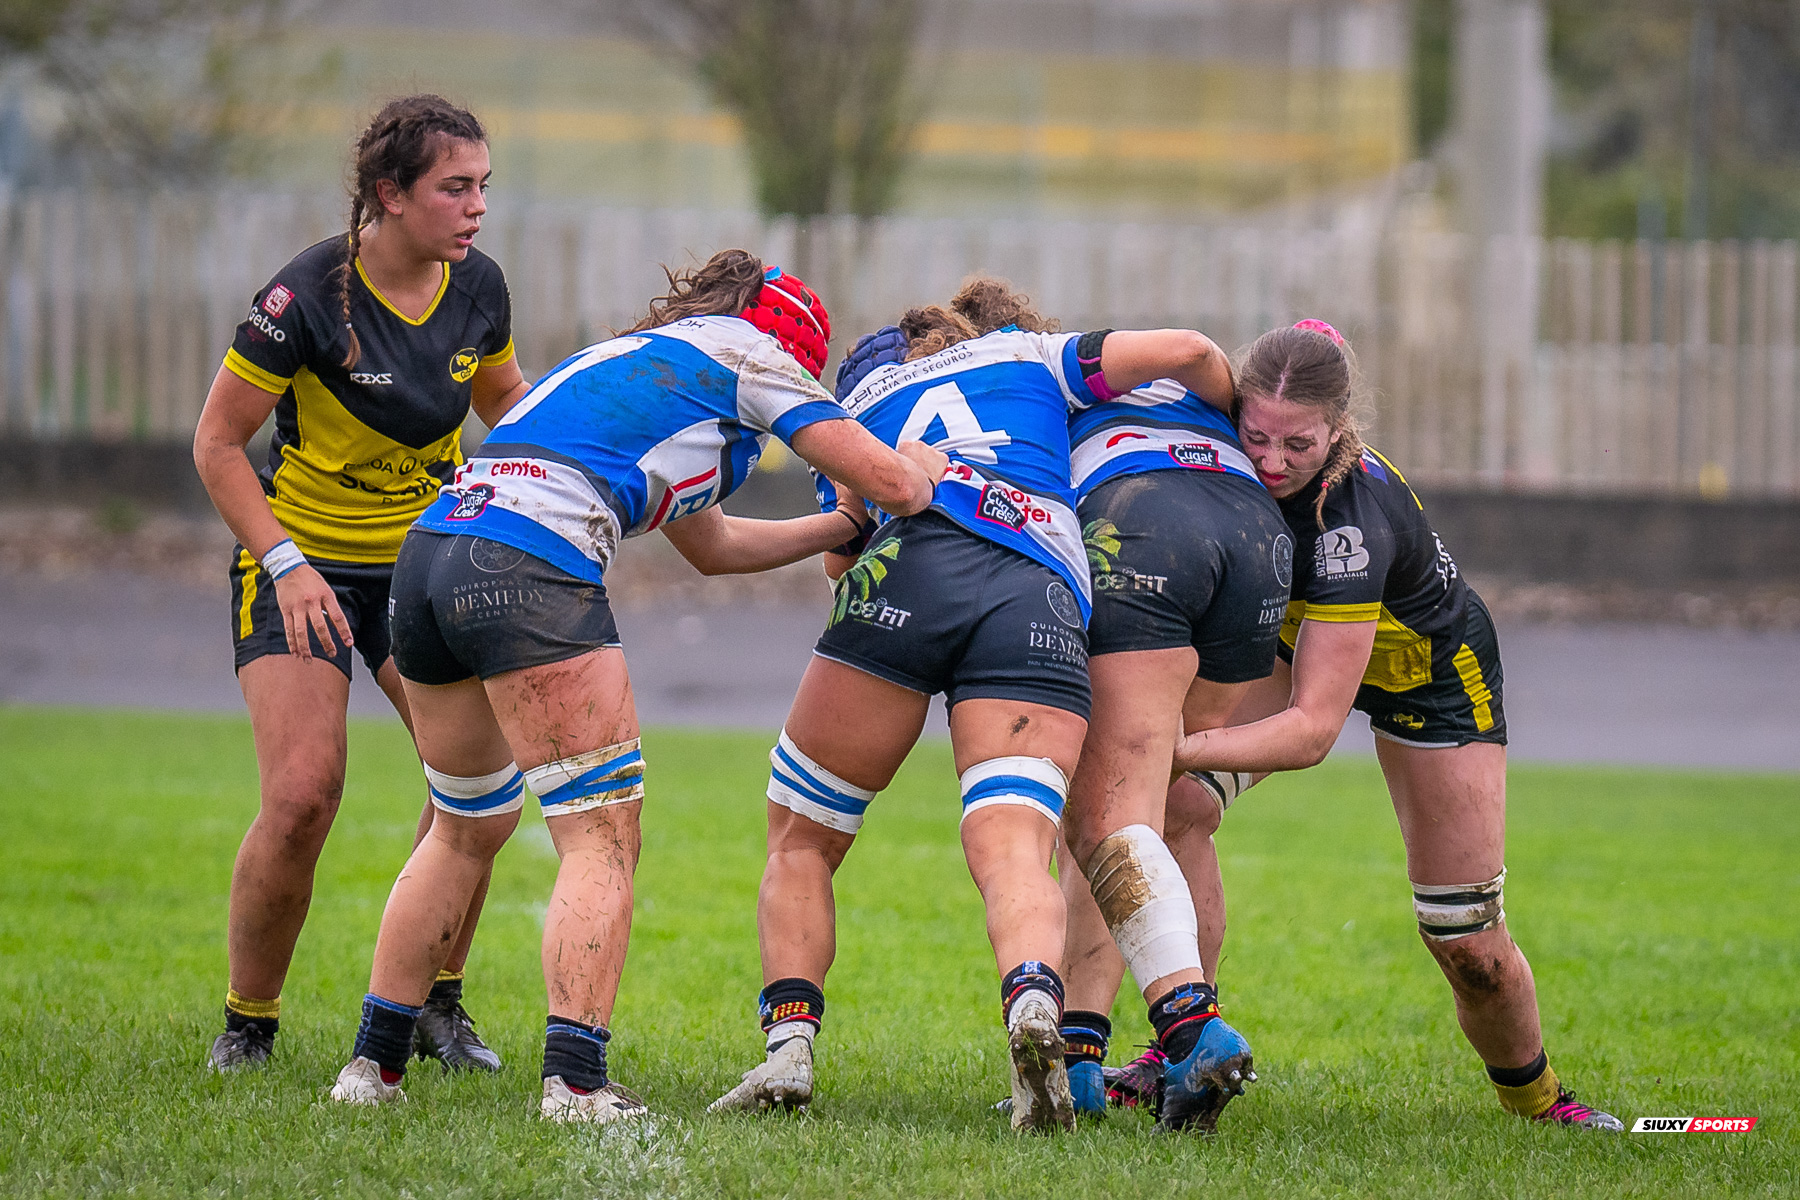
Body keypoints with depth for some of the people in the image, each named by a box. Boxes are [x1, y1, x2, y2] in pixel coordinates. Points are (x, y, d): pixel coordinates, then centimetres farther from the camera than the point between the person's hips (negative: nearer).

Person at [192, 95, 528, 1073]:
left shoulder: (477, 287, -4)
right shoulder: (309, 296, -20)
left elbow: (504, 399, 17)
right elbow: (217, 443, -12)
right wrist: (286, 563, -20)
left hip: (429, 559, 5)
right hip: (300, 563, -5)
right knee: (302, 793, -18)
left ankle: (433, 1002, 10)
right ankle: (248, 1023, 2)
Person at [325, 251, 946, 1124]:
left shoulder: (642, 357, 35)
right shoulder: (751, 353, 11)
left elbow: (711, 545, 47)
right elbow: (893, 482, 8)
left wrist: (842, 526, 51)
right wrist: (925, 468, 31)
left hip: (429, 554, 9)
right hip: (530, 569, -9)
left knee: (467, 829, 23)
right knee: (602, 837, -4)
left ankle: (373, 1062, 23)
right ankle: (574, 1081, -15)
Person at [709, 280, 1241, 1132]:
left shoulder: (863, 392, 36)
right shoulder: (1032, 355, 33)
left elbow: (839, 555, 30)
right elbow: (1185, 353, 21)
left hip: (905, 572, 0)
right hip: (1042, 603, 0)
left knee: (800, 843, 13)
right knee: (1013, 855, -11)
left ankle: (787, 1047, -5)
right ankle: (1033, 1003, -43)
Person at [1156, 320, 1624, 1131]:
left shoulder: (1353, 518, -43)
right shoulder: (1229, 444, -29)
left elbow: (1314, 729, -44)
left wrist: (1181, 749, -56)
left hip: (1432, 671, -5)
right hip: (1289, 632, 5)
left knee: (1469, 943, -4)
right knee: (1173, 798, -23)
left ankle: (1534, 1095, 25)